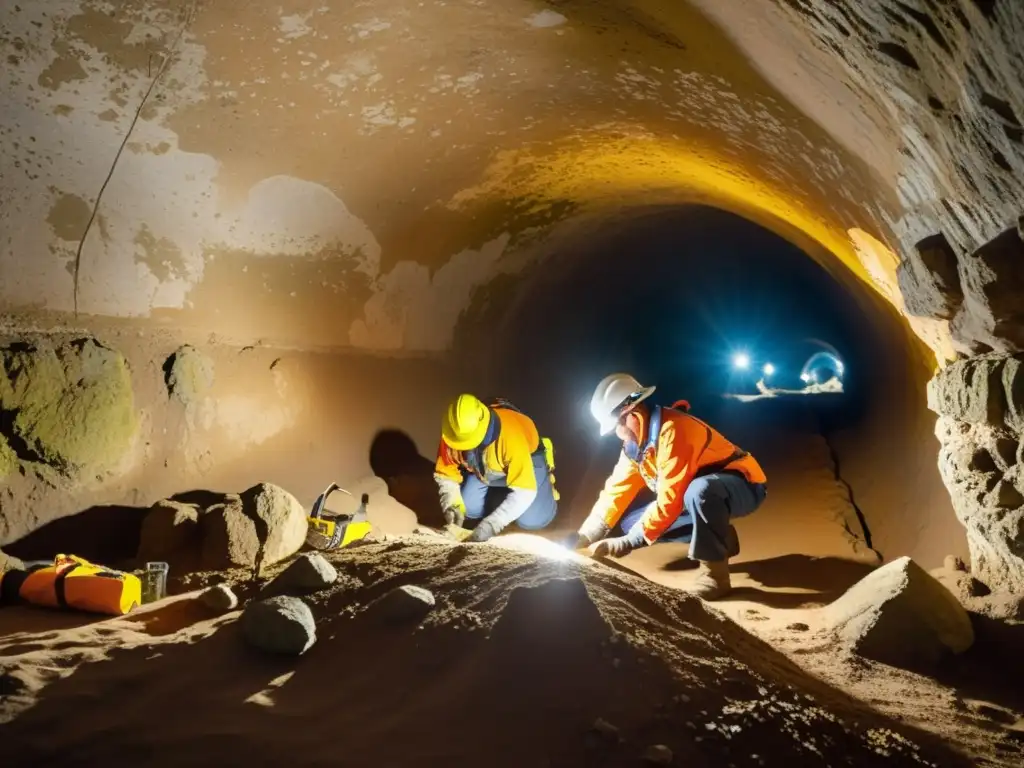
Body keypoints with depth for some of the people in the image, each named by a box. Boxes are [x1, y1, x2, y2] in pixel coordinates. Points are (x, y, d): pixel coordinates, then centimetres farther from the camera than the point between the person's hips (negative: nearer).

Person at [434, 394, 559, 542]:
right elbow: (446, 475, -13)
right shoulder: (453, 434, -29)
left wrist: (491, 524, -47)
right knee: (469, 508, -11)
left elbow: (524, 491, -41)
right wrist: (452, 506, -30)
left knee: (531, 521, -18)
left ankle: (546, 487, 15)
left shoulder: (511, 435, -43)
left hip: (527, 460, -4)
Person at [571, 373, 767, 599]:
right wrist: (585, 536, -4)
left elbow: (671, 499, -32)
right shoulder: (635, 443, -1)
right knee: (631, 520, -2)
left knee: (698, 491, -42)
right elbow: (617, 491, 2)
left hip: (744, 486, -9)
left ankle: (714, 571, -22)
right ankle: (718, 535, 9)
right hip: (699, 495, 9)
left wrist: (630, 542, -29)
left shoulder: (672, 429, -30)